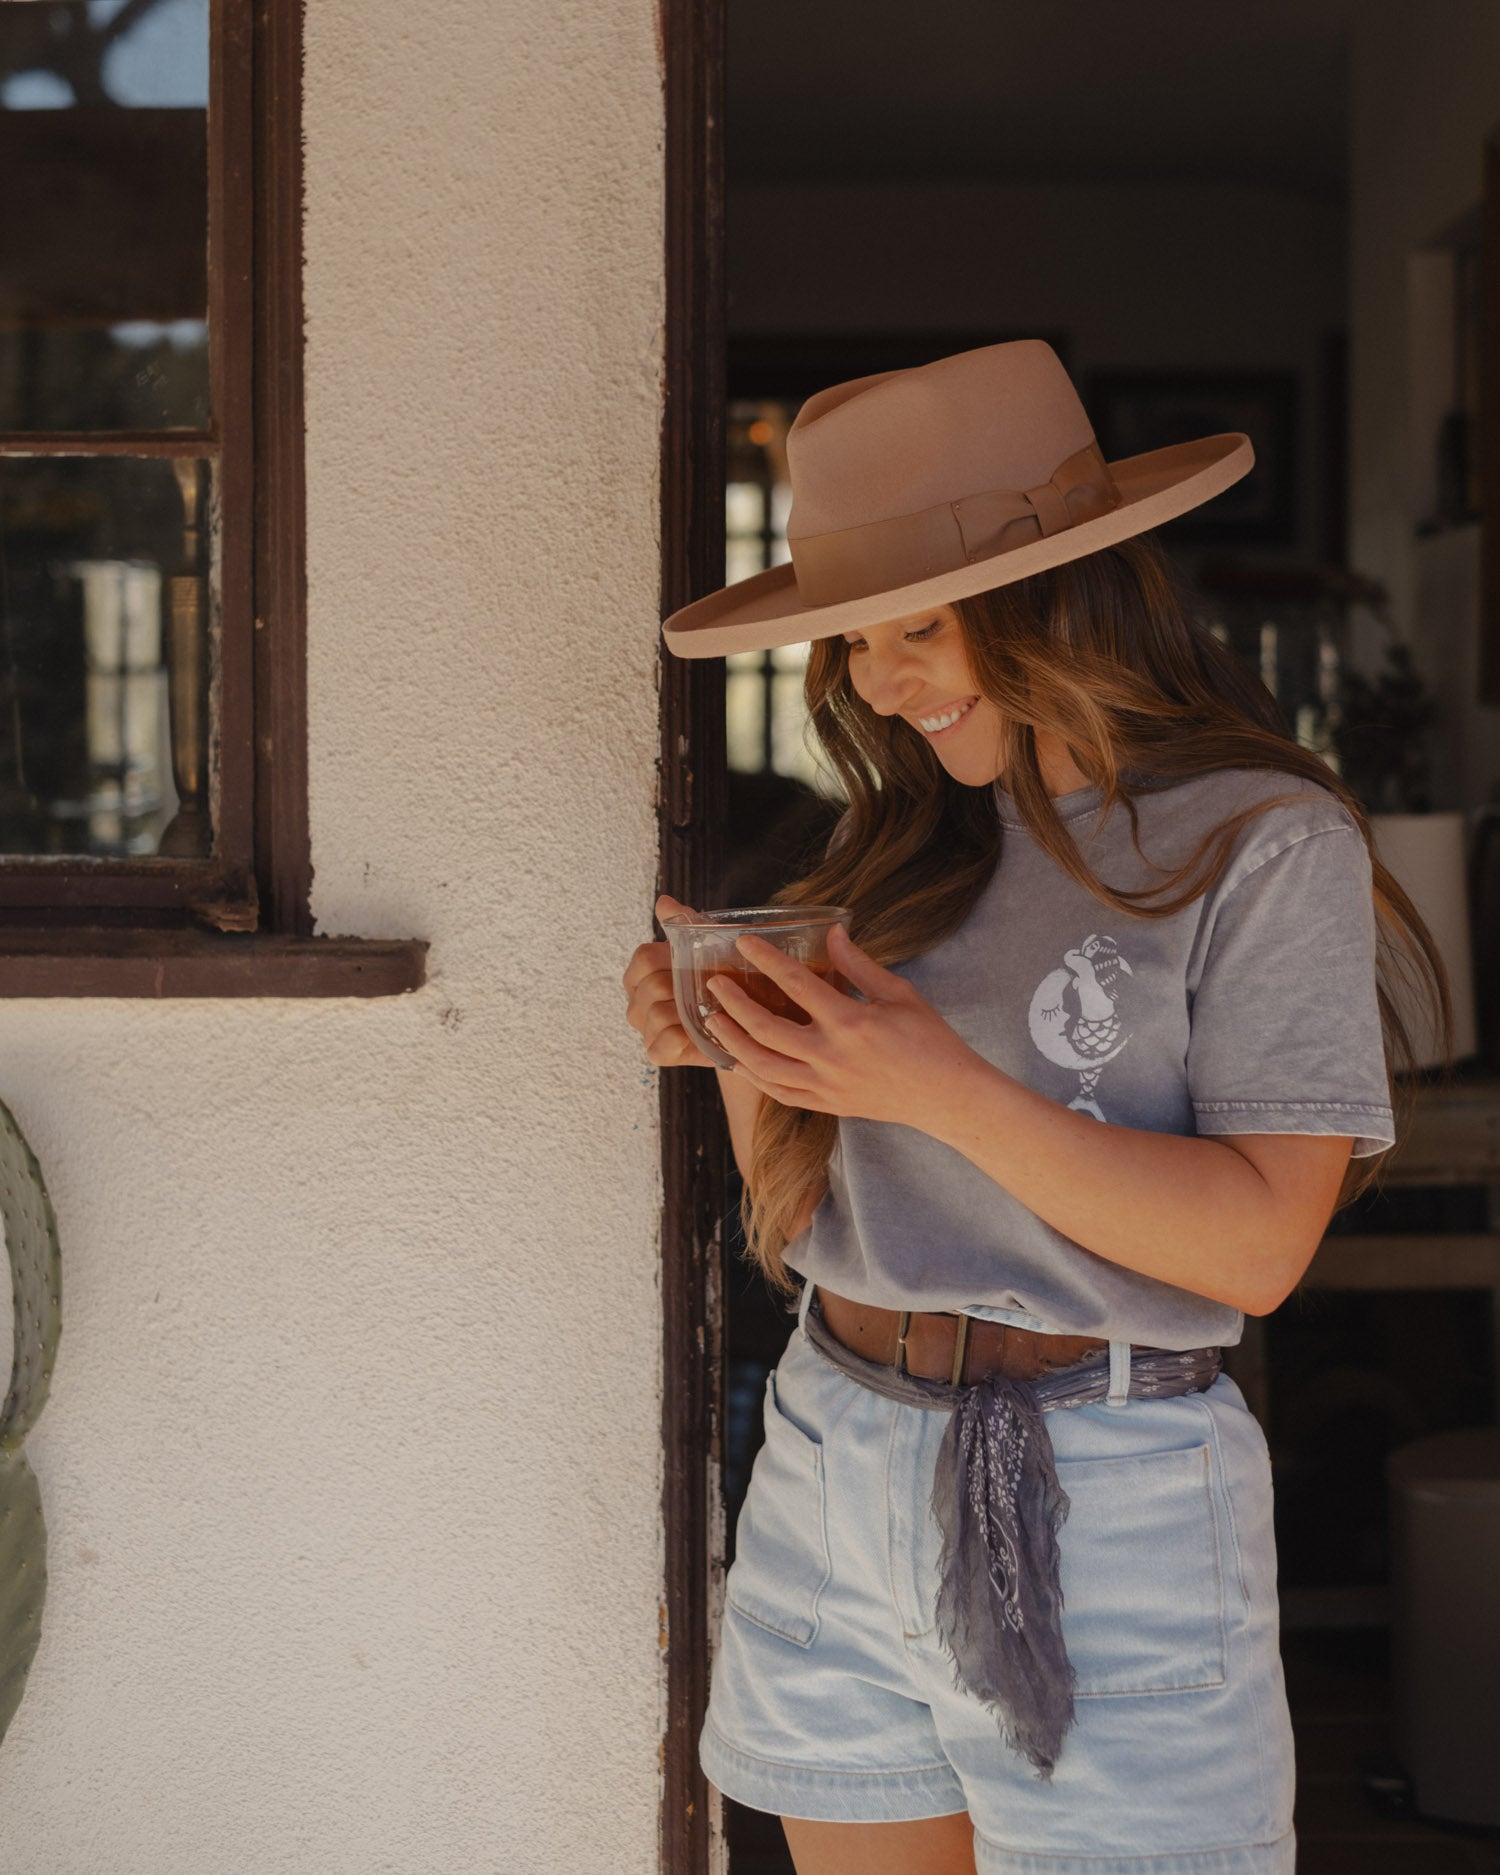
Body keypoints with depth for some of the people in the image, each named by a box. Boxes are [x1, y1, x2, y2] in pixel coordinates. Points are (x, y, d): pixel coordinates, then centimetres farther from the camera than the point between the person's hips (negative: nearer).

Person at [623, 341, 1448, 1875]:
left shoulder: (1265, 843, -7)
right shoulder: (912, 849, 10)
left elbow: (1259, 1243, -15)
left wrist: (946, 1088, -22)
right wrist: (742, 1050, -6)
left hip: (1095, 1498, -5)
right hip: (827, 1453, 6)